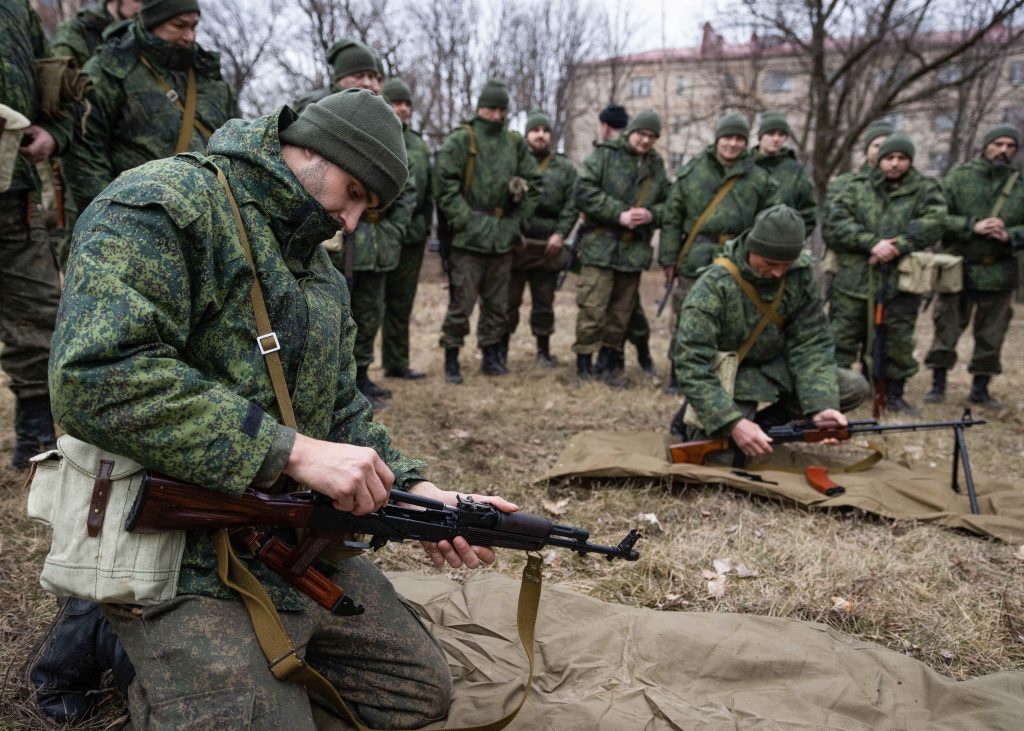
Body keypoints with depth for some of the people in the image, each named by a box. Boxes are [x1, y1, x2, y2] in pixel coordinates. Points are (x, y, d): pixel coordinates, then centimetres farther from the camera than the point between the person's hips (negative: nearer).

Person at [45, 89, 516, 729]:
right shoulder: (164, 203, -13)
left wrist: (417, 492, -3)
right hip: (193, 565, -8)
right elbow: (98, 377, -27)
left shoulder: (322, 273, 14)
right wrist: (294, 451, -28)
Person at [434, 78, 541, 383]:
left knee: (498, 304, 12)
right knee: (461, 303, -2)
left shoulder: (516, 144, 11)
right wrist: (467, 220, -14)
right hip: (468, 240, -5)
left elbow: (534, 186, 15)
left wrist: (515, 221, 6)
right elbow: (444, 186, -9)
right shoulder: (459, 141, -4)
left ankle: (491, 356, 24)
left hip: (502, 240, 5)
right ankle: (451, 360, 10)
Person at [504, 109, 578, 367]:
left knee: (544, 302, 9)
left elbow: (571, 205, 5)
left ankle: (544, 349, 20)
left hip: (549, 246, 2)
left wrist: (560, 233, -8)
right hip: (516, 244, -2)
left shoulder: (565, 167, 12)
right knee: (509, 299, 3)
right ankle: (502, 348, 14)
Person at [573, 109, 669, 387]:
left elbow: (668, 204, 16)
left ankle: (607, 364, 20)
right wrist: (619, 215, -15)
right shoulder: (605, 154, -1)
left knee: (621, 312, 9)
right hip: (600, 246, -5)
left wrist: (652, 214, -7)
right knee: (592, 309, -7)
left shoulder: (657, 166, 13)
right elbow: (584, 191, -11)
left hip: (634, 250, 5)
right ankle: (583, 365, 5)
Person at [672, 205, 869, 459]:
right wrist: (732, 423, -38)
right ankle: (691, 425, 8)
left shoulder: (802, 274, -11)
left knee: (854, 387, -6)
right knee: (733, 452, -24)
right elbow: (691, 364, -30)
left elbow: (811, 343, -9)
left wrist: (821, 405, -23)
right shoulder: (713, 286, -26)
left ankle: (762, 422, -1)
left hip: (776, 368, 6)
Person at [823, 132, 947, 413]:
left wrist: (897, 246, -21)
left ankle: (894, 393, 24)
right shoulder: (857, 187, 6)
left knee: (899, 341, 9)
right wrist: (872, 243, -18)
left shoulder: (926, 190, 7)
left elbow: (932, 223, -9)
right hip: (853, 278, 0)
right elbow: (836, 221, -7)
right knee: (841, 337, 4)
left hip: (900, 283, 1)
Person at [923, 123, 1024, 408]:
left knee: (991, 334, 8)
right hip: (959, 268, -3)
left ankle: (980, 388, 20)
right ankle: (938, 385, 12)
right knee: (946, 328, 1)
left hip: (999, 272, 3)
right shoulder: (959, 176, 0)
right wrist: (973, 226, -18)